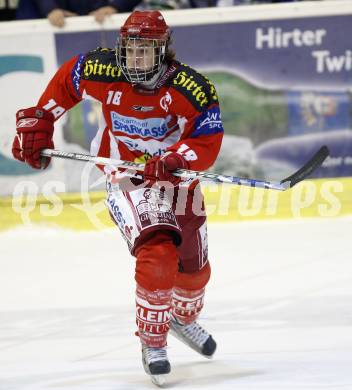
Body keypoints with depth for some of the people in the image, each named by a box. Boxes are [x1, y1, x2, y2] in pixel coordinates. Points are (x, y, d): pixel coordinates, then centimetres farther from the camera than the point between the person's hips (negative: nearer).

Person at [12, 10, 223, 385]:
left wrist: (174, 161, -39)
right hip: (125, 179, -2)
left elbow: (207, 146, -21)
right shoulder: (102, 72, -18)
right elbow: (65, 80, 3)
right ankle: (152, 345, -12)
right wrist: (36, 122, 3)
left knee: (194, 268, 17)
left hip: (177, 177, 3)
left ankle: (184, 319, 51)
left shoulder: (193, 89, -22)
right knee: (157, 254, -26)